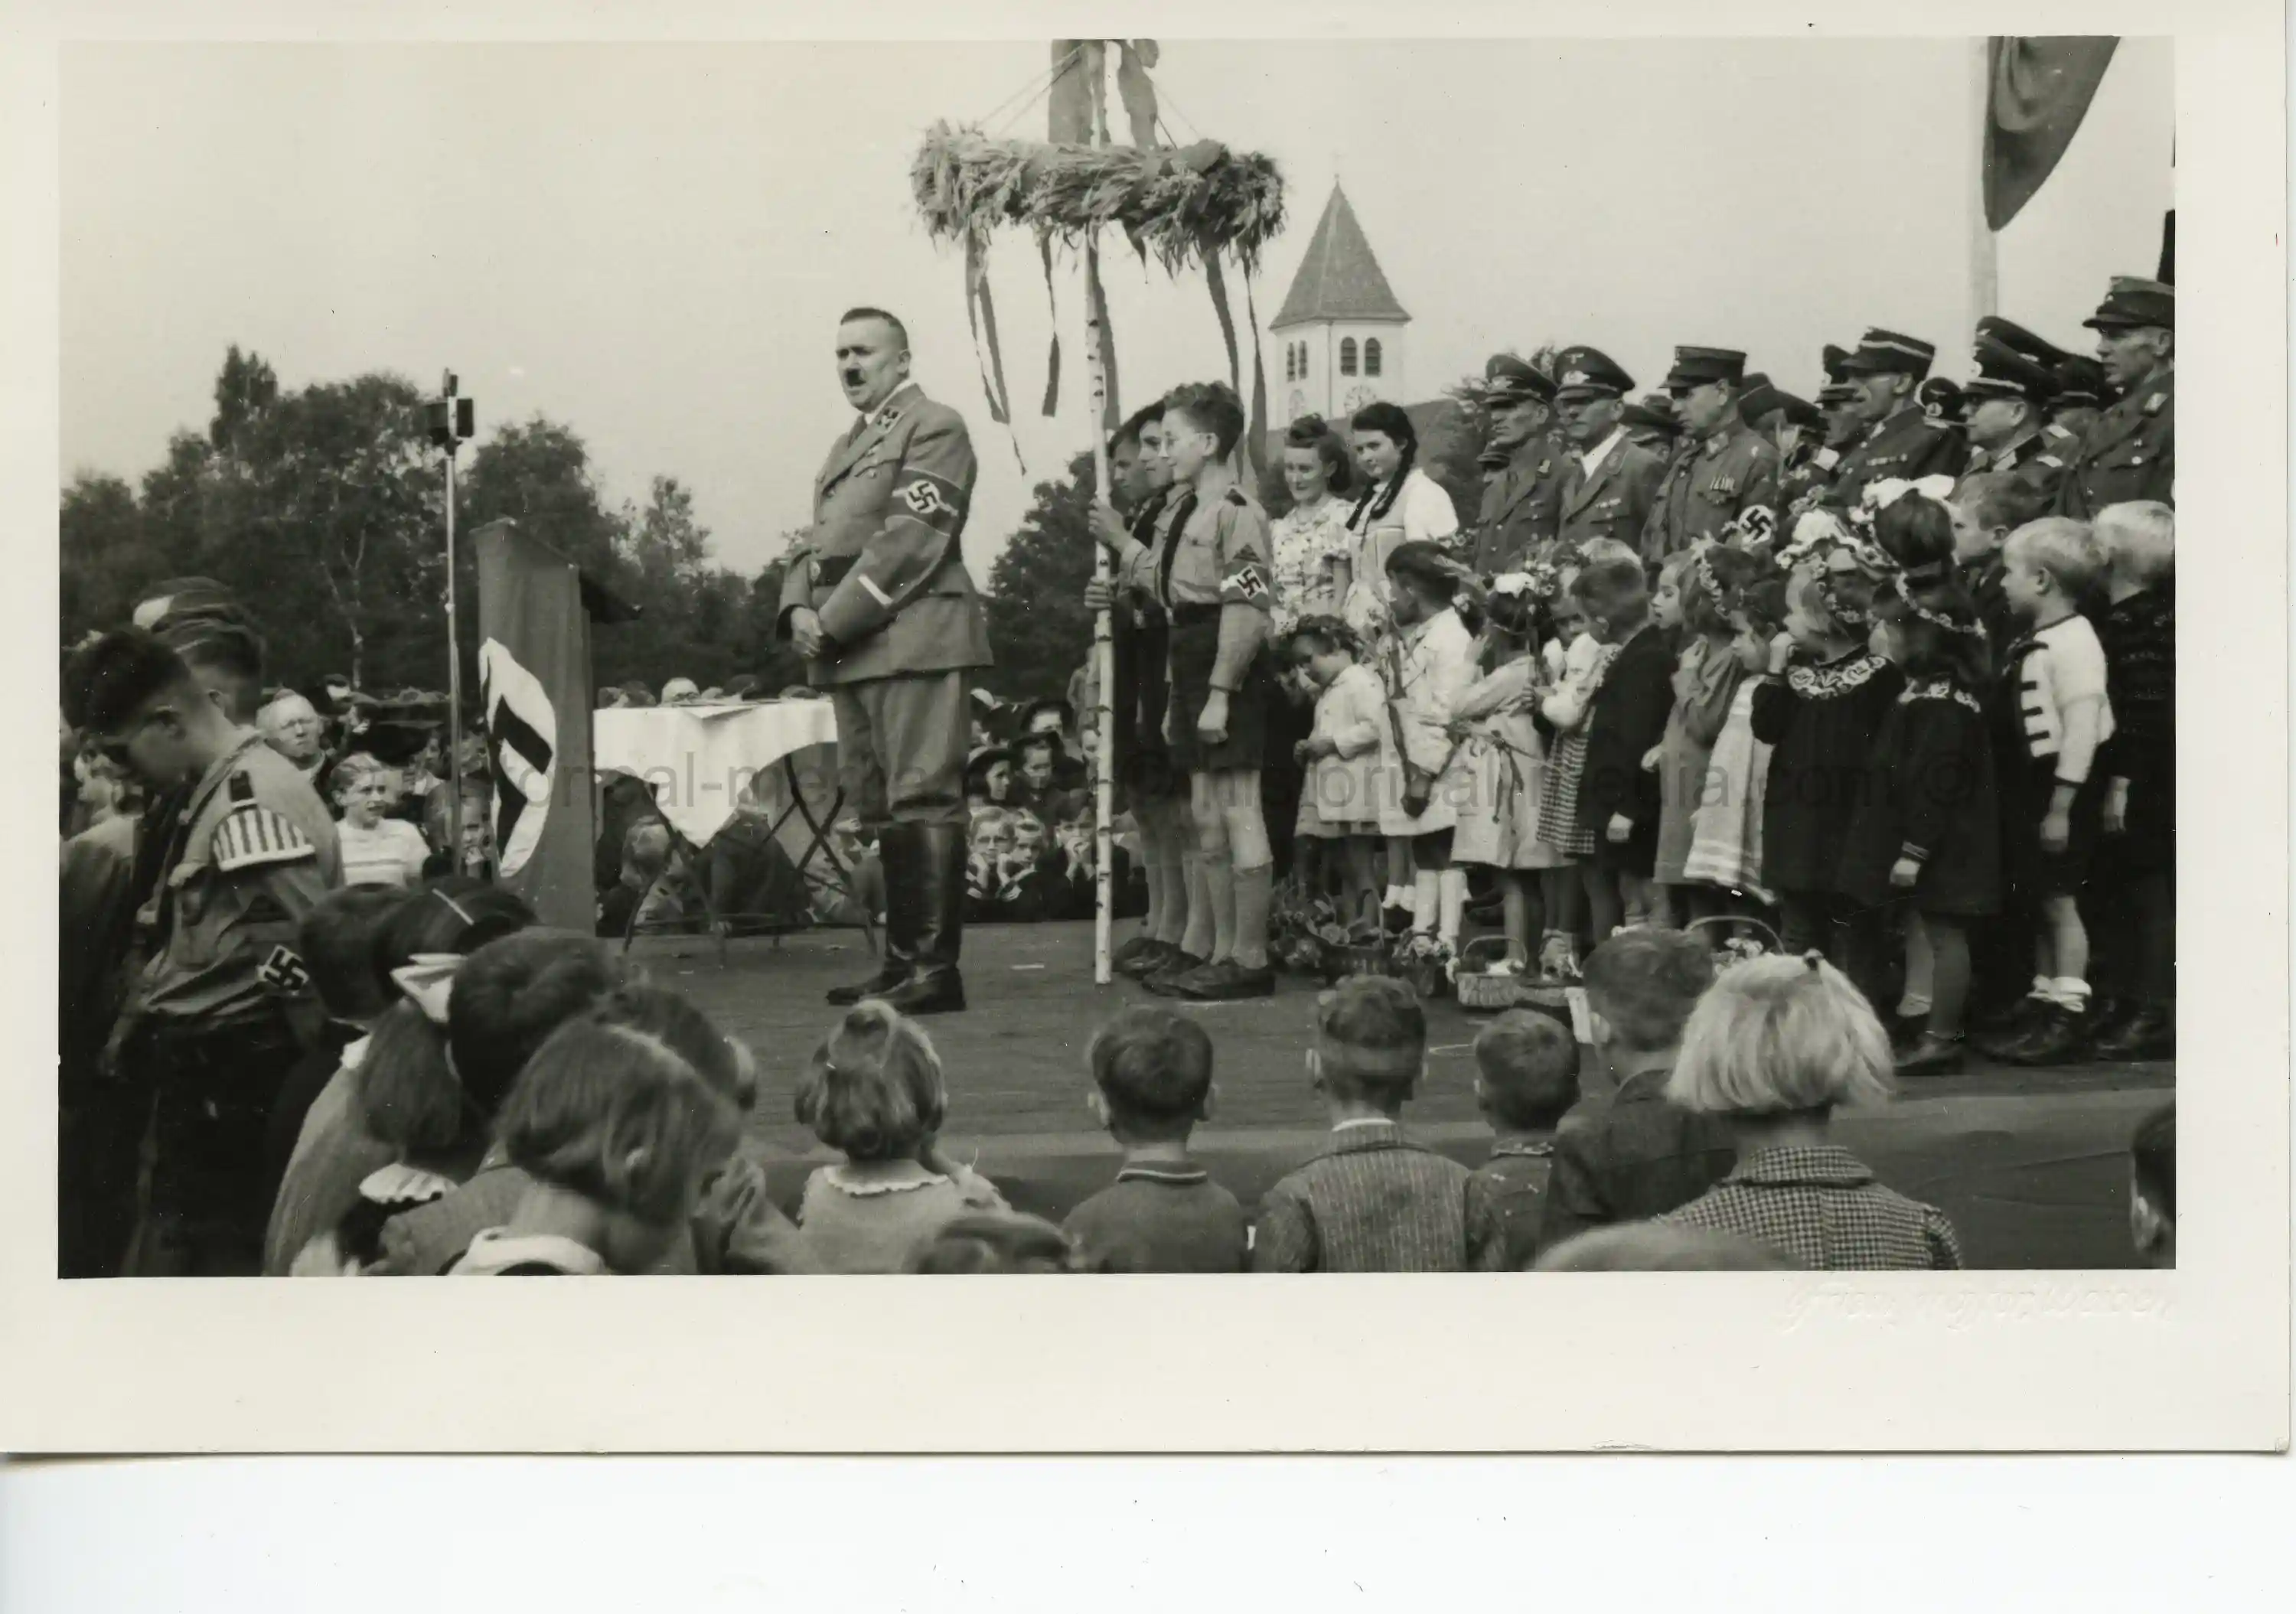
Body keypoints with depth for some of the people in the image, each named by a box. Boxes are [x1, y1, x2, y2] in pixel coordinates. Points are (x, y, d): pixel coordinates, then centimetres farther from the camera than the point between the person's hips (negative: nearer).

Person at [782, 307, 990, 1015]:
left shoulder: (934, 428, -2)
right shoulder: (849, 445, 26)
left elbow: (909, 540, -13)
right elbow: (816, 541, 23)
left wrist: (835, 619, -15)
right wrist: (800, 609, 2)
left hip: (911, 638, -9)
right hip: (849, 650, 9)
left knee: (922, 799, -10)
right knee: (882, 809, 10)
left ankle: (935, 968, -12)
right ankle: (903, 958, 16)